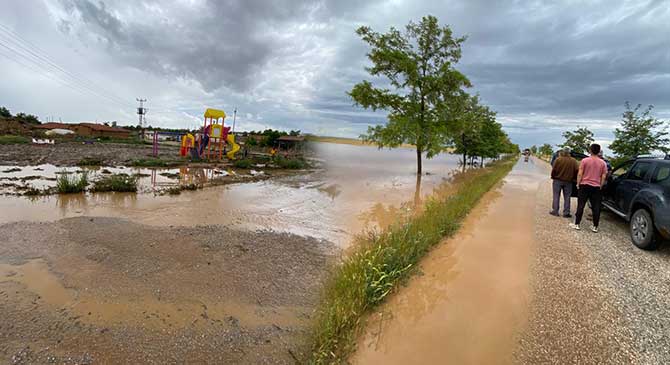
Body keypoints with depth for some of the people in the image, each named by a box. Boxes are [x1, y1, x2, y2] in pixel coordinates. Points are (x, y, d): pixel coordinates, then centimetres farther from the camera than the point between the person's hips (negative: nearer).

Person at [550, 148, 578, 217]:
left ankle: (555, 211, 6)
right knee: (567, 197, 9)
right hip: (568, 181, 2)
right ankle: (566, 213, 10)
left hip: (558, 180, -2)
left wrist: (553, 178, 4)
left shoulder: (558, 160, -9)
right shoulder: (573, 161, -2)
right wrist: (574, 178, 8)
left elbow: (553, 170, -10)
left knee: (556, 196, 6)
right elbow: (577, 170, -6)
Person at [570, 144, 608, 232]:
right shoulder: (603, 163, 2)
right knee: (596, 207, 7)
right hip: (596, 187, 2)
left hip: (585, 186, -2)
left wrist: (578, 184, 1)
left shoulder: (585, 160, -7)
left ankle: (576, 224, 5)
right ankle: (595, 227, 10)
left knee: (581, 205, 3)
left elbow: (580, 174, -8)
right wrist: (600, 186, 12)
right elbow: (603, 177, 2)